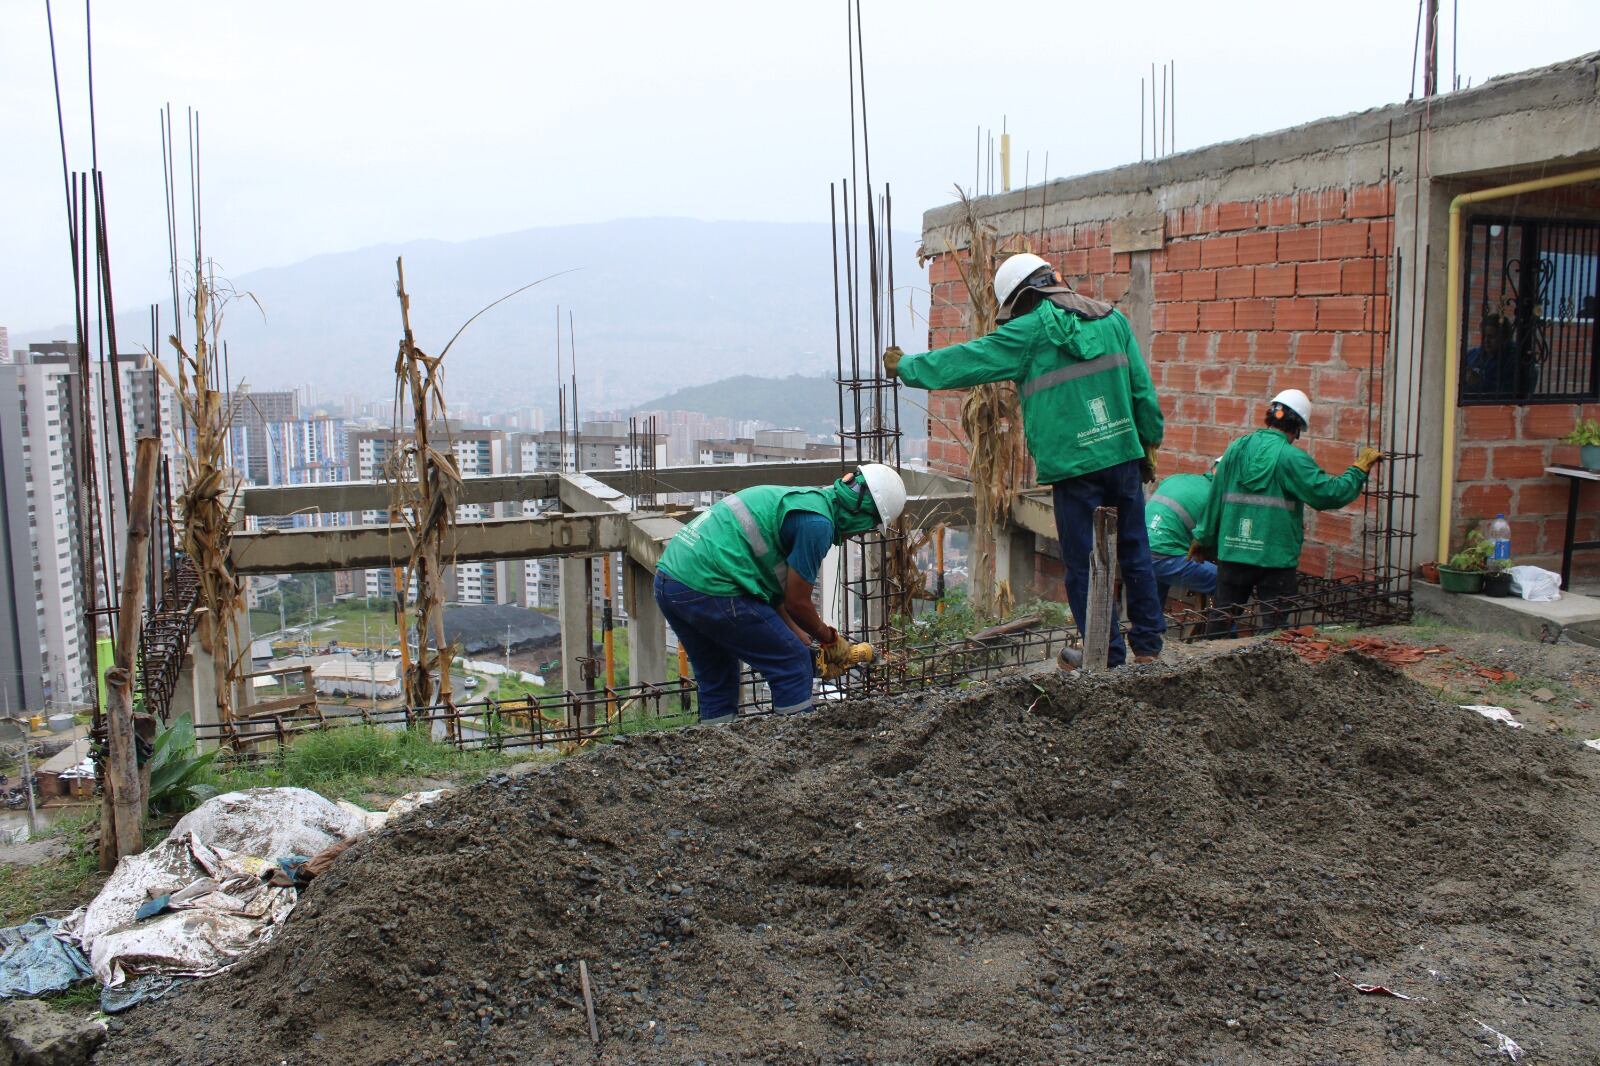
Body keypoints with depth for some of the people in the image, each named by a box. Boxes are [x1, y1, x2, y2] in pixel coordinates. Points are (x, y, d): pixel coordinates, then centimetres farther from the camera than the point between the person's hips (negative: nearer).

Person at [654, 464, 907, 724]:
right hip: (709, 590, -10)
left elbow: (770, 586, 24)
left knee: (717, 682, 22)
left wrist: (801, 638, 26)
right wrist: (830, 639, 15)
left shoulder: (798, 498, 20)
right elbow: (797, 602, -3)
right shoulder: (817, 522, -9)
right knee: (794, 666, 5)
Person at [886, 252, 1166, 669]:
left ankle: (1107, 655, 10)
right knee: (1134, 551, 16)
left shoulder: (1032, 331, -7)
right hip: (1125, 457, 6)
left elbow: (964, 361, -1)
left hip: (1076, 466, -6)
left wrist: (905, 367, 11)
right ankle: (1148, 641, 25)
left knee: (1084, 564, 4)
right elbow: (1142, 387, 11)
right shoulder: (1111, 318, 9)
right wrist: (1147, 444, 20)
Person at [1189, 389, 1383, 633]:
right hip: (1276, 557, -5)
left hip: (1232, 552, 5)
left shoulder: (1236, 449, 5)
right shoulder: (1291, 458, -11)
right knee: (1275, 626, 6)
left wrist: (1203, 538, 20)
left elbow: (1214, 498, 10)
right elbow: (1330, 494, -13)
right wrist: (1360, 468, 2)